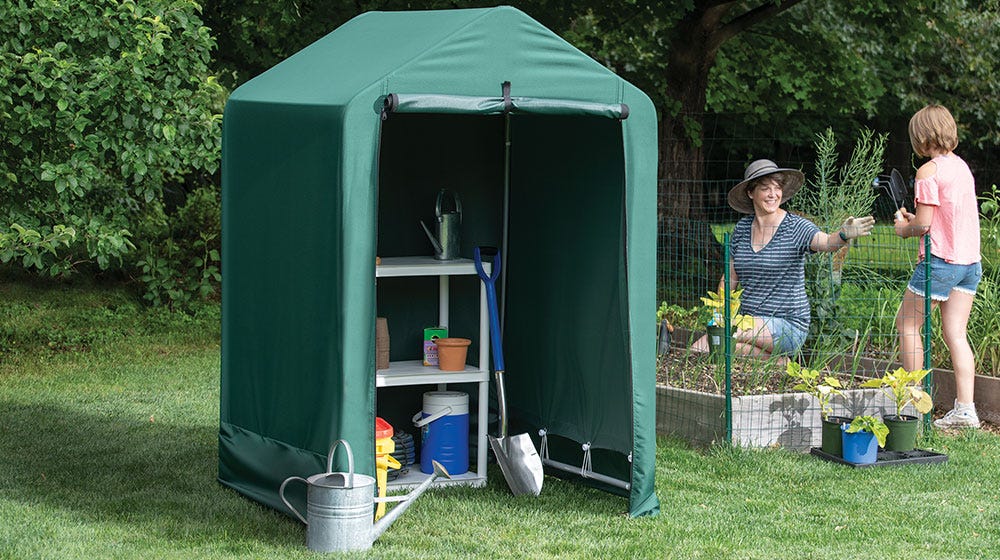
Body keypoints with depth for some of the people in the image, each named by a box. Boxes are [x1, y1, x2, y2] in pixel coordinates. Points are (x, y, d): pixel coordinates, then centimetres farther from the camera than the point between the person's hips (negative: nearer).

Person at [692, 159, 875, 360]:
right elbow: (729, 279, 15)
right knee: (698, 349, -13)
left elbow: (826, 243, -27)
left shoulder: (796, 227, -7)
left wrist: (844, 235, -50)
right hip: (747, 319, 6)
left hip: (788, 325, -6)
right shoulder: (742, 228, 8)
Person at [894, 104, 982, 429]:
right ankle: (965, 409, -1)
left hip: (941, 261, -7)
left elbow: (924, 224, -15)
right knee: (955, 333, 6)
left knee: (907, 325, 6)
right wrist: (915, 220, 18)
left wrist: (904, 229, 5)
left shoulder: (928, 171, -12)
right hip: (971, 261, 8)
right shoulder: (962, 166, 12)